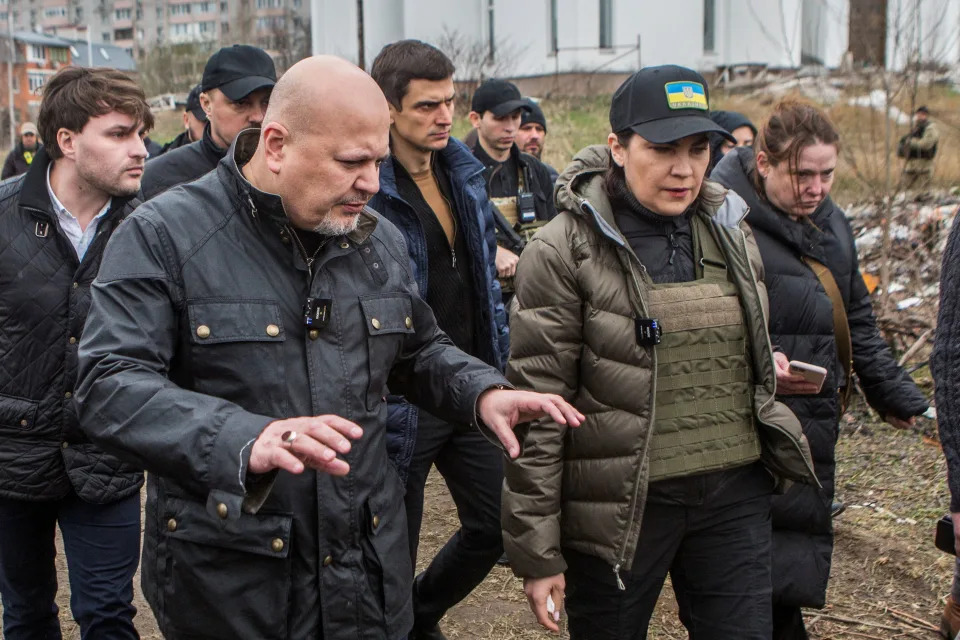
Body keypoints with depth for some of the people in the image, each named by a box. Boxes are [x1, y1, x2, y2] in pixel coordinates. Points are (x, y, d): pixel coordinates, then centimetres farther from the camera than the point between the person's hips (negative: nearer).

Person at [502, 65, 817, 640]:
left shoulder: (732, 232, 6)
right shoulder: (565, 251, -11)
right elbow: (536, 410, -12)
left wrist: (772, 368, 5)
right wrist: (537, 551, -12)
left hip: (736, 494, 5)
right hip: (620, 504, -4)